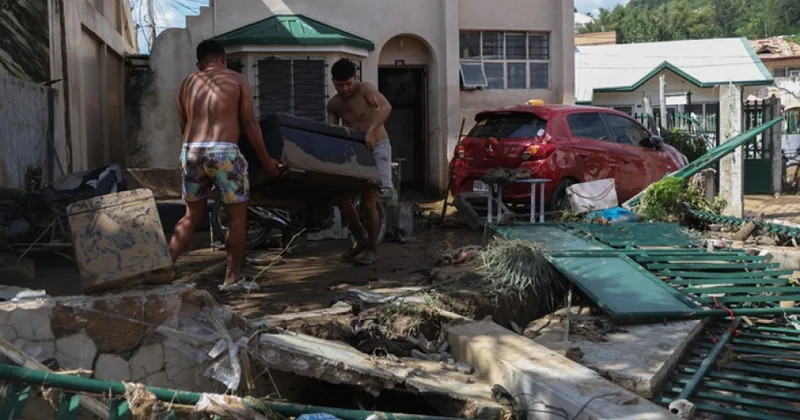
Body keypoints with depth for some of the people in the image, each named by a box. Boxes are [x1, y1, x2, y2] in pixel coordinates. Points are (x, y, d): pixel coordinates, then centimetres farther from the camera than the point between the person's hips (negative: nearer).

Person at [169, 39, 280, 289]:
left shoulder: (187, 84, 19)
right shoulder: (238, 81, 9)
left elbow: (184, 126, 19)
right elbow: (249, 124, 3)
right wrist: (266, 159, 9)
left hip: (191, 152, 5)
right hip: (224, 152, -4)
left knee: (193, 215, 20)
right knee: (237, 217, 9)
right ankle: (232, 278, 10)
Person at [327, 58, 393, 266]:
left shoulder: (365, 88, -14)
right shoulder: (333, 104, 3)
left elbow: (386, 107, -30)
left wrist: (371, 131, -42)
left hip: (376, 148, -6)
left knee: (368, 200, -10)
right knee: (341, 196, 0)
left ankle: (372, 248, 6)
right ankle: (361, 239, 19)